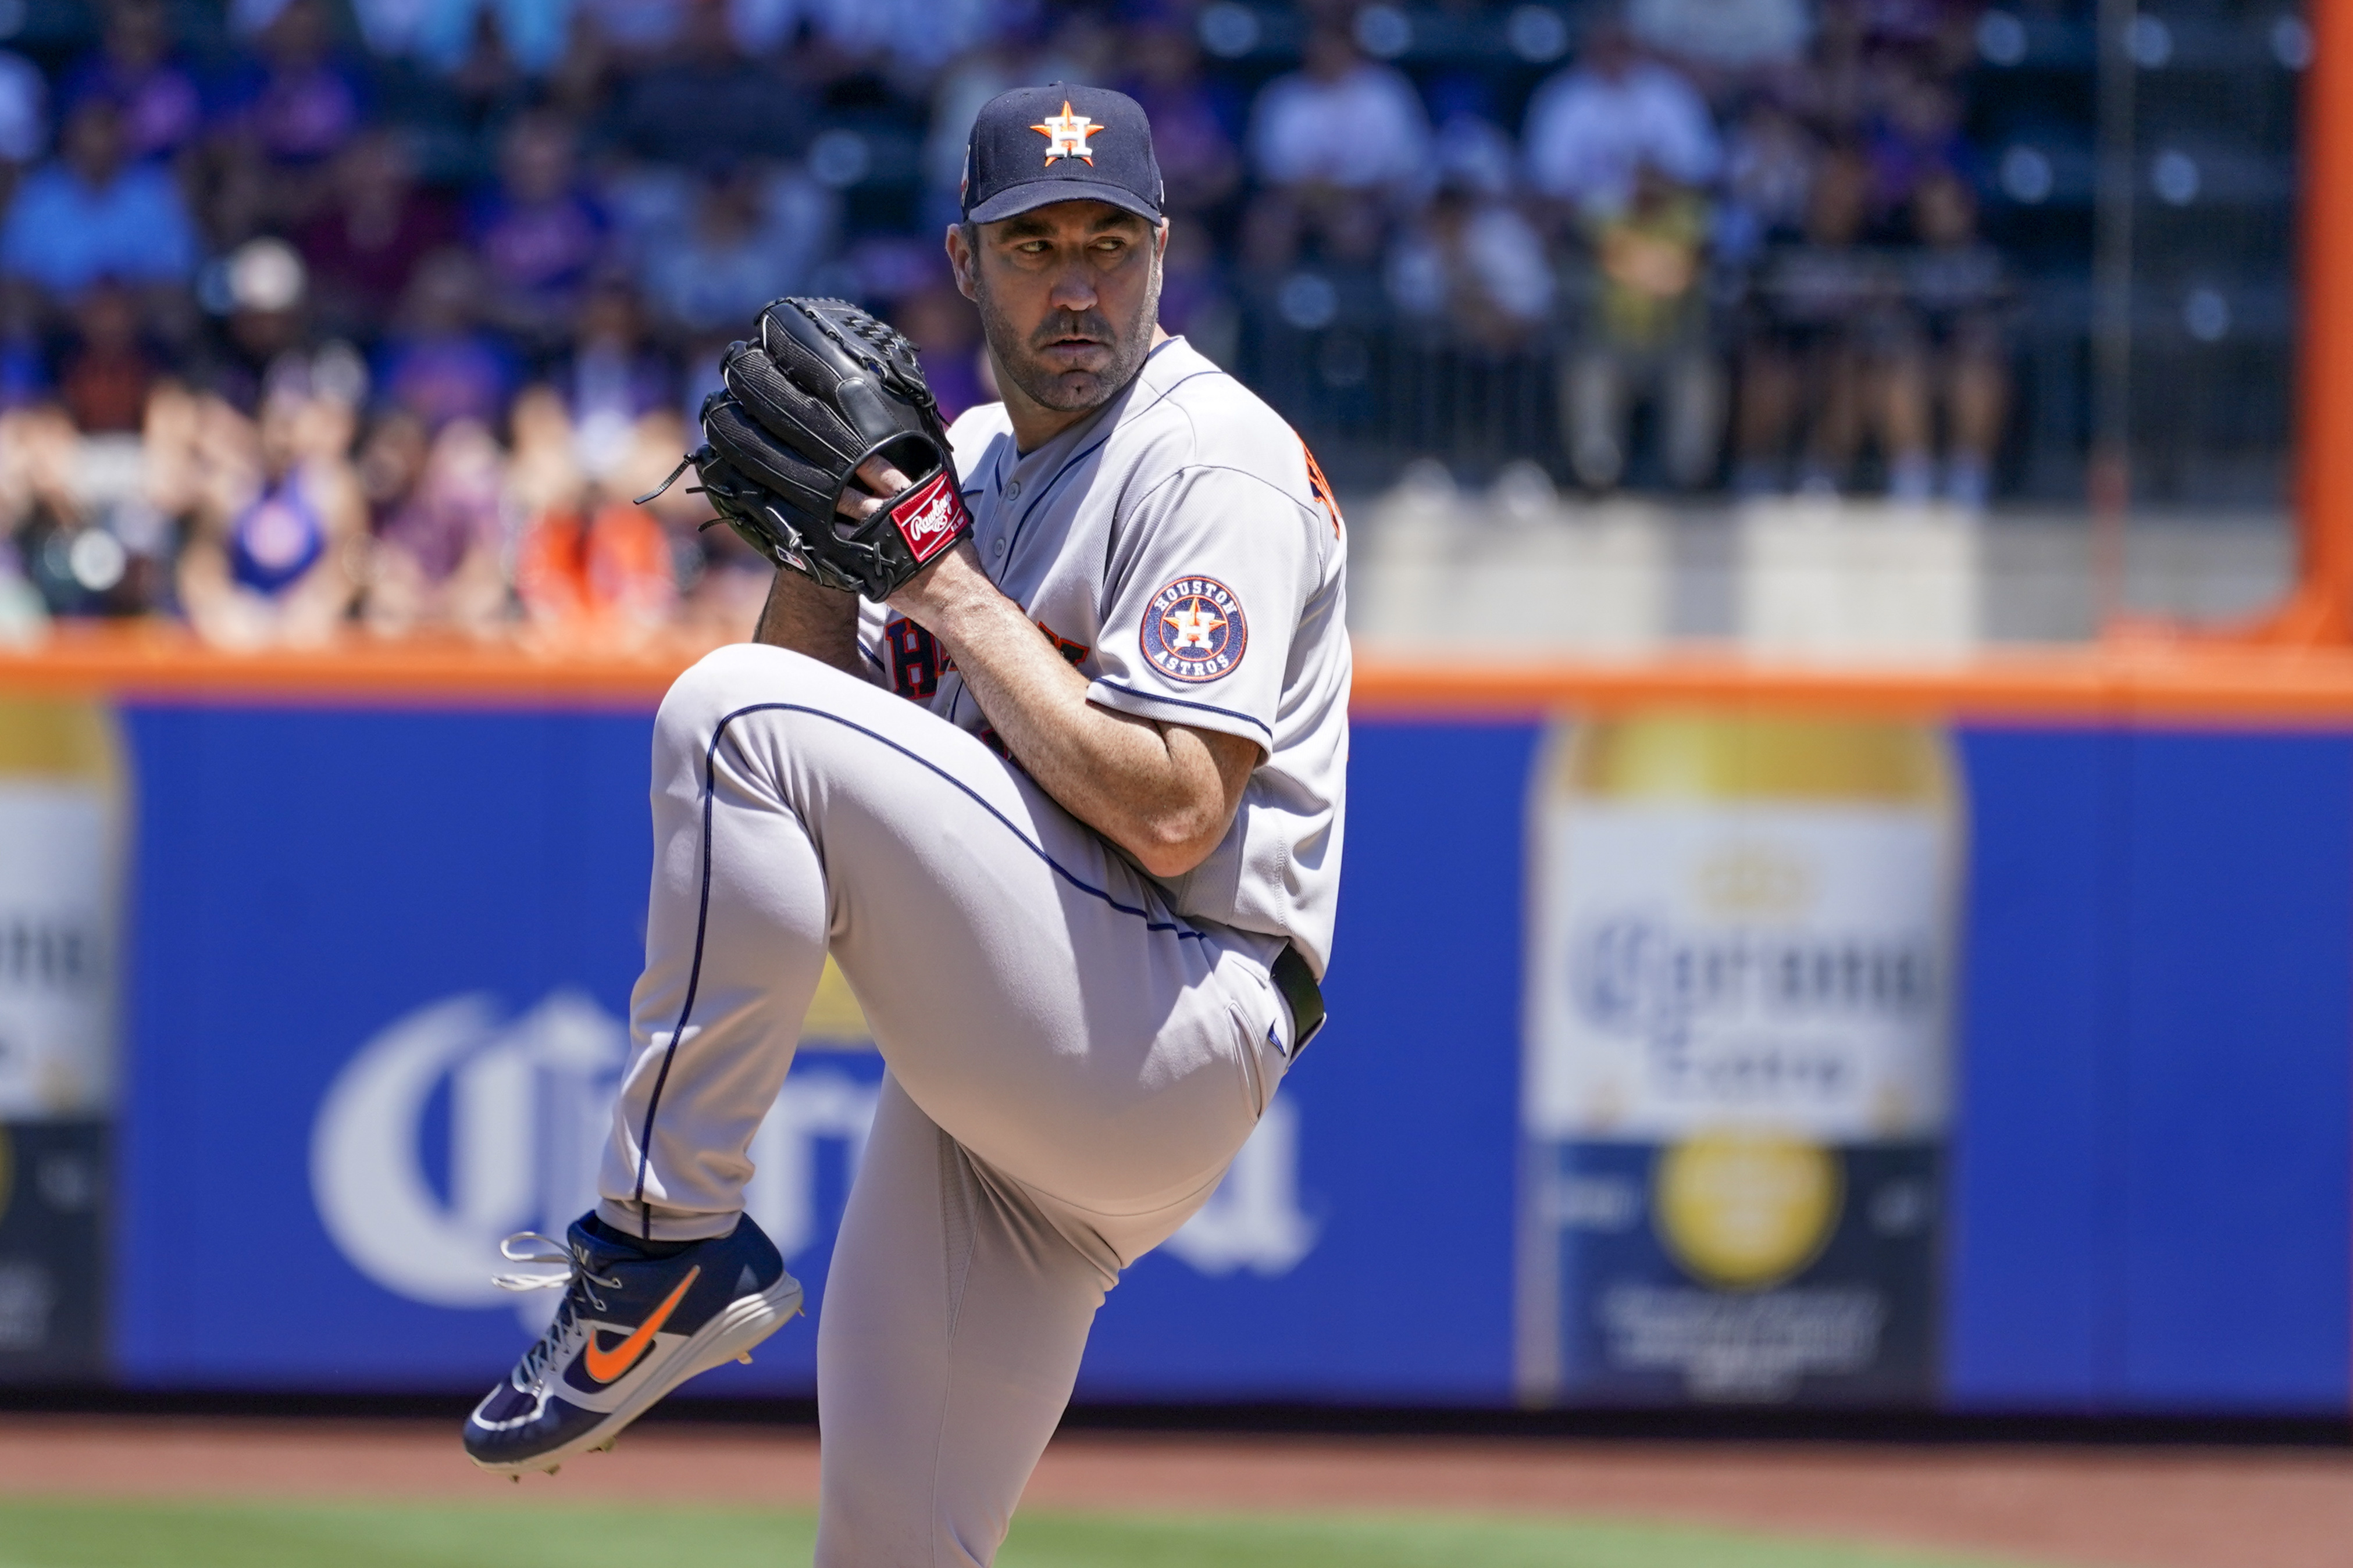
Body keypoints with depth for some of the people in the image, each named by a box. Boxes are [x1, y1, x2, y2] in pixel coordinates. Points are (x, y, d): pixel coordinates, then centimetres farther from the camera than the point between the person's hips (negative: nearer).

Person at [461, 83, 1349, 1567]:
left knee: (736, 718, -21)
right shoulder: (963, 460, 19)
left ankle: (668, 1240, -17)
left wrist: (955, 590, -14)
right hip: (1008, 1080, 9)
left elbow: (1171, 816, -19)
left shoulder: (1217, 466, -8)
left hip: (1174, 1041, -9)